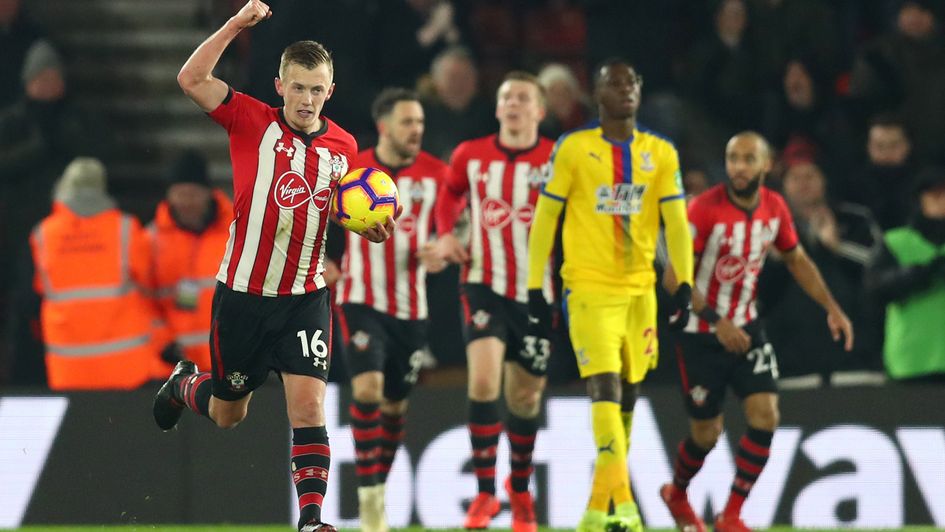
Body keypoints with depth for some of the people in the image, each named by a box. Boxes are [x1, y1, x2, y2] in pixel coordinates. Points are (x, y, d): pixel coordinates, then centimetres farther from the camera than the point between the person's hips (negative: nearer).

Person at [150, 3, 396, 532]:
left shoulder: (343, 146, 2)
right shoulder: (252, 121, -9)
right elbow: (191, 79, -21)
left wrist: (373, 228, -6)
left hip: (305, 298, 1)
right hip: (242, 292, -1)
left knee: (308, 404, -14)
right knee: (228, 412, 15)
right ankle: (184, 384, 50)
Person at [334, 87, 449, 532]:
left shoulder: (435, 174, -1)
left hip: (411, 307, 3)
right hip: (361, 301, -3)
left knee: (396, 404, 10)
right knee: (368, 387, -21)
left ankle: (378, 489, 27)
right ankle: (368, 495, -17)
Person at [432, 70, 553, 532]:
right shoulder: (470, 156, 1)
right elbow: (451, 194, 21)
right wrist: (446, 234, 5)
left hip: (538, 292, 0)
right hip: (485, 285, 0)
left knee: (526, 396, 11)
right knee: (483, 379, -21)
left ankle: (520, 489, 35)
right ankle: (485, 491, -13)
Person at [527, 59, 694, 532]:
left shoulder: (661, 154, 6)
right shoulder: (573, 149, -3)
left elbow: (676, 222, 2)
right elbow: (544, 219, 0)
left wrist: (684, 282, -12)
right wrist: (534, 291, -3)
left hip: (640, 289, 4)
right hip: (589, 288, -4)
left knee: (627, 395, 8)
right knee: (605, 389, -17)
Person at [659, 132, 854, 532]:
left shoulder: (775, 208, -4)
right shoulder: (706, 209, -21)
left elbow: (797, 260, 13)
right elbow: (675, 277, -21)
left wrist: (832, 308, 5)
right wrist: (716, 322, -28)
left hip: (745, 326, 5)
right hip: (701, 334, -5)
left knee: (766, 415, -11)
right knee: (707, 432, 4)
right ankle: (676, 494, 35)